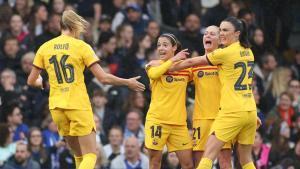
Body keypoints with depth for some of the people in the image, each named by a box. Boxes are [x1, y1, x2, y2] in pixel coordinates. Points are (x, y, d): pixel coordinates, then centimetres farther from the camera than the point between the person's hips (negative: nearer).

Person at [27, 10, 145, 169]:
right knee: (90, 155, -1)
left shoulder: (45, 48, 5)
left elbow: (31, 81, 8)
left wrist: (40, 82, 31)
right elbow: (103, 78, -7)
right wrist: (128, 83, 8)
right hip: (79, 105, -5)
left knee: (79, 155, 17)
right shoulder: (81, 46, -5)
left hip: (57, 107, 5)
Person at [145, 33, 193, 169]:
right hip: (157, 120, -3)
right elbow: (153, 74, -23)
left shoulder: (185, 67, 10)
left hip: (179, 122, 3)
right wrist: (173, 60, -21)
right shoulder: (154, 65, 0)